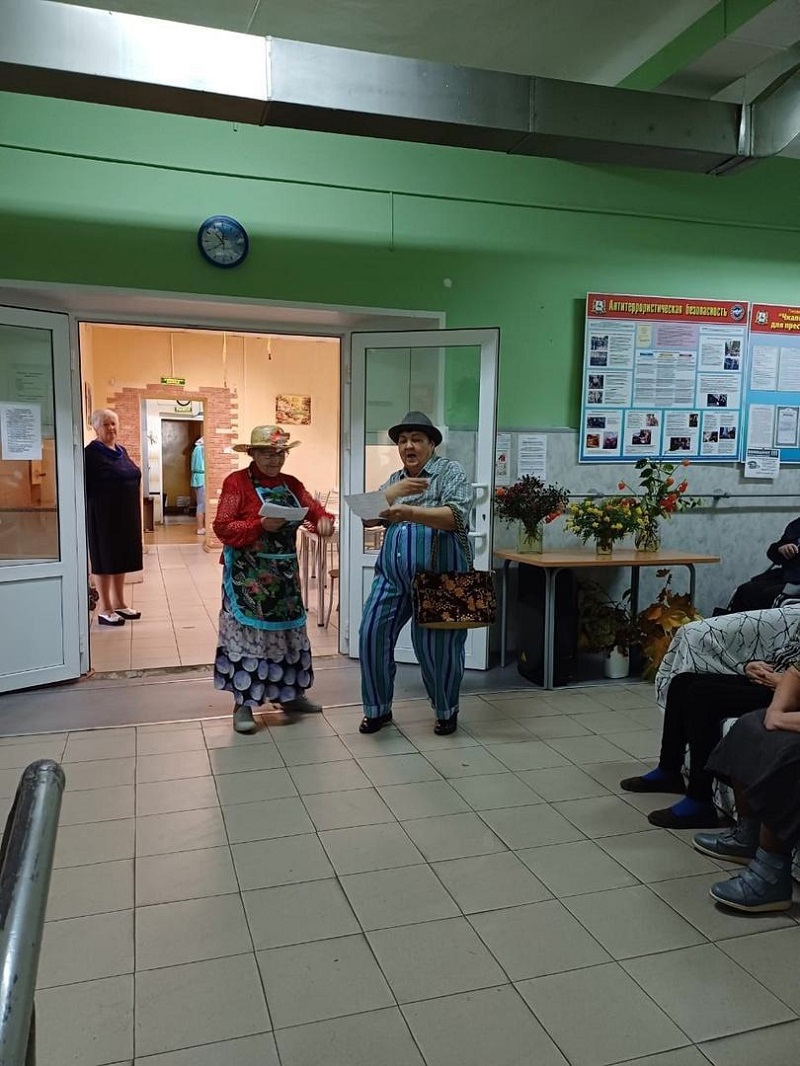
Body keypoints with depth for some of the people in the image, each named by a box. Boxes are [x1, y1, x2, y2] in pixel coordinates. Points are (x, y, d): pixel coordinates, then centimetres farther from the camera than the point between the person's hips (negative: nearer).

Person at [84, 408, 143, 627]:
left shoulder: (121, 450, 12)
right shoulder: (91, 453, -10)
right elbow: (84, 486, -14)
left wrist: (137, 512, 16)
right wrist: (90, 512, -18)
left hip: (126, 514, 8)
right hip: (103, 515, -8)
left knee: (122, 558, 13)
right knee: (105, 559, -1)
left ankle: (119, 603, 23)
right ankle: (105, 610, 6)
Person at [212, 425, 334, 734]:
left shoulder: (292, 484, 10)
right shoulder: (237, 482, -8)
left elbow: (315, 509, 7)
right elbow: (222, 528, -13)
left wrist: (324, 520, -17)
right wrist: (261, 526, -24)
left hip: (284, 572, 7)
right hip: (249, 575, -6)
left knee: (288, 629, 13)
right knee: (248, 631, -3)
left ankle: (290, 694, 27)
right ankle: (243, 704, 6)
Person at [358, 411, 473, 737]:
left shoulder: (450, 472, -1)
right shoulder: (393, 480, 17)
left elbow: (456, 516, -17)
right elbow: (367, 517, 6)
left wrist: (409, 511, -29)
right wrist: (393, 492, -11)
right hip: (392, 575, 5)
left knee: (436, 645, 0)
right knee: (372, 637, 0)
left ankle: (447, 711, 24)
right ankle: (378, 708, 19)